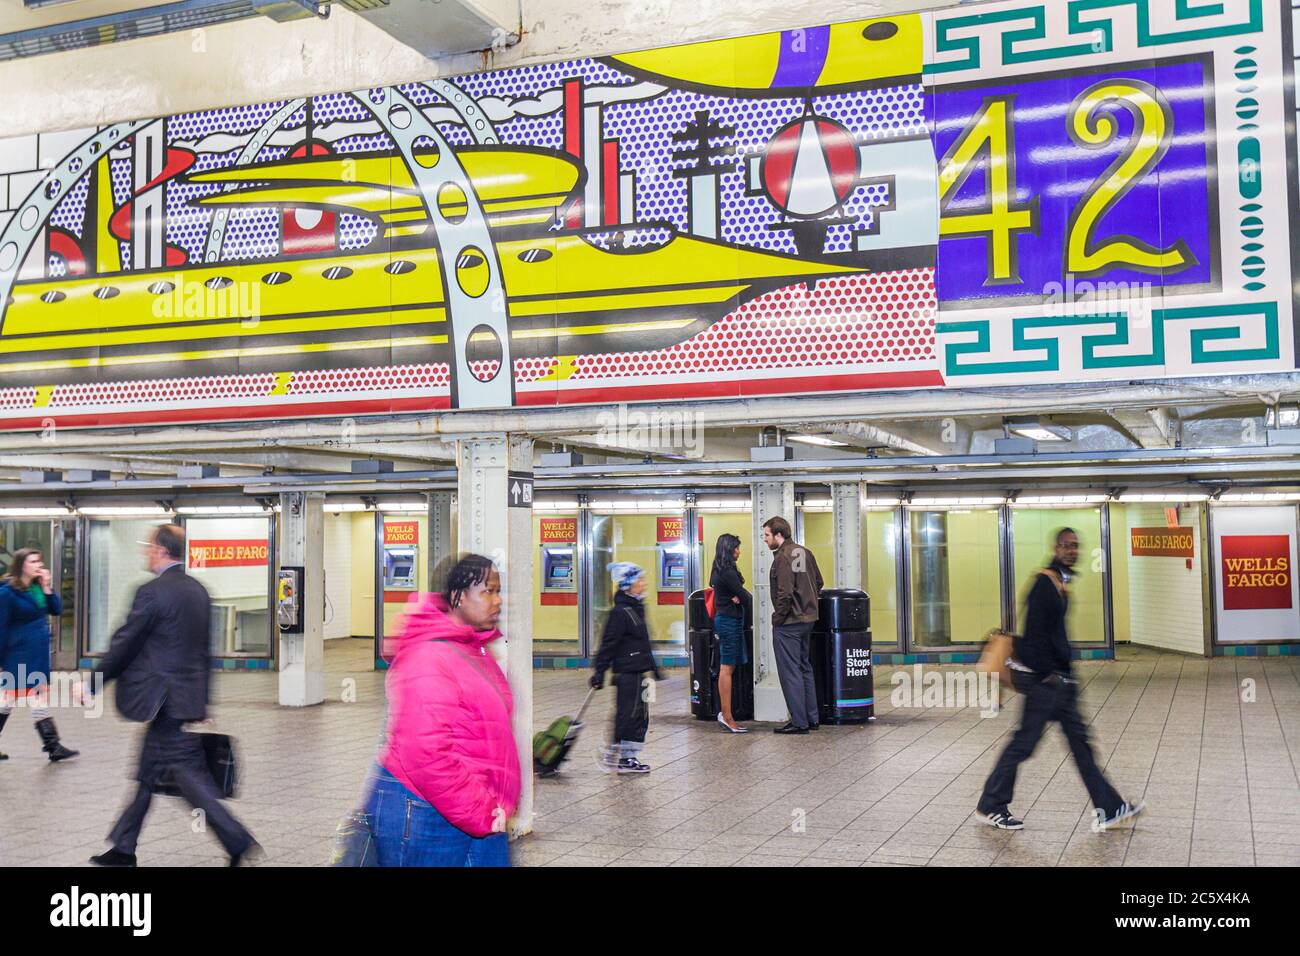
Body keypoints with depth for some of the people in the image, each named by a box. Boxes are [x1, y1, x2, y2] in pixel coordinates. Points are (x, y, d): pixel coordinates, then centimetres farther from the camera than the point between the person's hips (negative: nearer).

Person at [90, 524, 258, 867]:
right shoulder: (198, 590, 10)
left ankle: (239, 842, -11)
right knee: (149, 773, 16)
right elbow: (204, 649, 15)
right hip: (190, 694, 9)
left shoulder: (152, 592, -15)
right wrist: (203, 699, 20)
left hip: (163, 696, -9)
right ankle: (123, 848, 26)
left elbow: (123, 645, -12)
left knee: (188, 773, -7)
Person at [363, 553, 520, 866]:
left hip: (482, 818, 9)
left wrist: (498, 806, 8)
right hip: (423, 819, -8)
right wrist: (480, 815, -18)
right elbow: (426, 756, -25)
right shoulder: (428, 660, -18)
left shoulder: (478, 654, 12)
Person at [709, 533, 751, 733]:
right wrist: (747, 598, 7)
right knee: (727, 668, -7)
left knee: (728, 667, 9)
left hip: (725, 618, 10)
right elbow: (745, 596, -13)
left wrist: (738, 598, -7)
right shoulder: (727, 572, -16)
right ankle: (727, 717, -6)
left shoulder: (720, 570, 14)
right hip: (730, 620, -10)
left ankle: (725, 713, 10)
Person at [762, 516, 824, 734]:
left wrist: (778, 618, -11)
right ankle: (812, 718, 22)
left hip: (788, 623, -9)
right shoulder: (805, 553, 9)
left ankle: (799, 722, 1)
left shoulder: (782, 557, -18)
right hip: (808, 619, 9)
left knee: (790, 672, -2)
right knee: (805, 668, 17)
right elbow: (818, 582, 16)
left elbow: (784, 593, -22)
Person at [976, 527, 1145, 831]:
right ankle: (990, 807, 9)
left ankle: (1109, 809, 15)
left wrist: (1066, 674, 20)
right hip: (1042, 679, -10)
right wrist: (1047, 675, -20)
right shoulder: (1045, 583, -15)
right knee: (1025, 741, -2)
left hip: (1058, 678, 10)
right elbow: (1036, 633, -20)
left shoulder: (1061, 582, 14)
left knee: (1079, 740, 11)